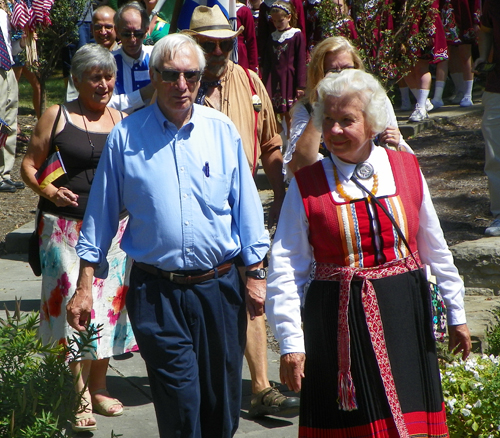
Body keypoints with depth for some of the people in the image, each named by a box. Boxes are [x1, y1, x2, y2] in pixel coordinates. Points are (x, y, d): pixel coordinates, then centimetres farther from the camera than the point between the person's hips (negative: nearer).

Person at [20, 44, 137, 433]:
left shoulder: (121, 120, 11)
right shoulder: (57, 117, 1)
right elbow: (29, 165, 2)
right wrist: (48, 191, -16)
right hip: (67, 228, -4)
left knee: (109, 304, 9)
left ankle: (98, 388, 24)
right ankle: (80, 398, 0)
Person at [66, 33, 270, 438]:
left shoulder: (222, 131, 4)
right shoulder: (126, 136, 1)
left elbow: (246, 207, 9)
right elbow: (101, 215, 6)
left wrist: (255, 274, 7)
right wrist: (84, 287, 3)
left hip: (219, 286, 2)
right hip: (155, 293, -2)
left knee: (223, 404, 10)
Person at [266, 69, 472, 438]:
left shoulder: (407, 170, 4)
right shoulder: (307, 186, -3)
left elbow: (435, 248, 13)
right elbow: (285, 268, -5)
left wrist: (456, 313, 17)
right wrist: (290, 342, -10)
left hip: (405, 315, 2)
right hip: (338, 322, -2)